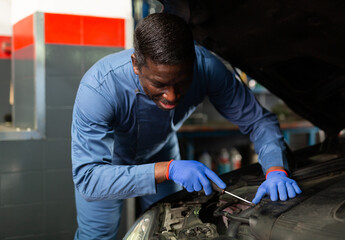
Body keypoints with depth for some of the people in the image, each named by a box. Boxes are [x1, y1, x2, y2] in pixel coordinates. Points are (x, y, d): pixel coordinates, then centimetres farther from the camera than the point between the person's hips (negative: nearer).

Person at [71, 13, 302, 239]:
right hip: (106, 159, -3)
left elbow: (258, 120, -22)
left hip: (160, 151, 3)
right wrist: (167, 169, -56)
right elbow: (88, 179, -46)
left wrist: (276, 171, -40)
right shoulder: (98, 90, -44)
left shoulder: (206, 67, -35)